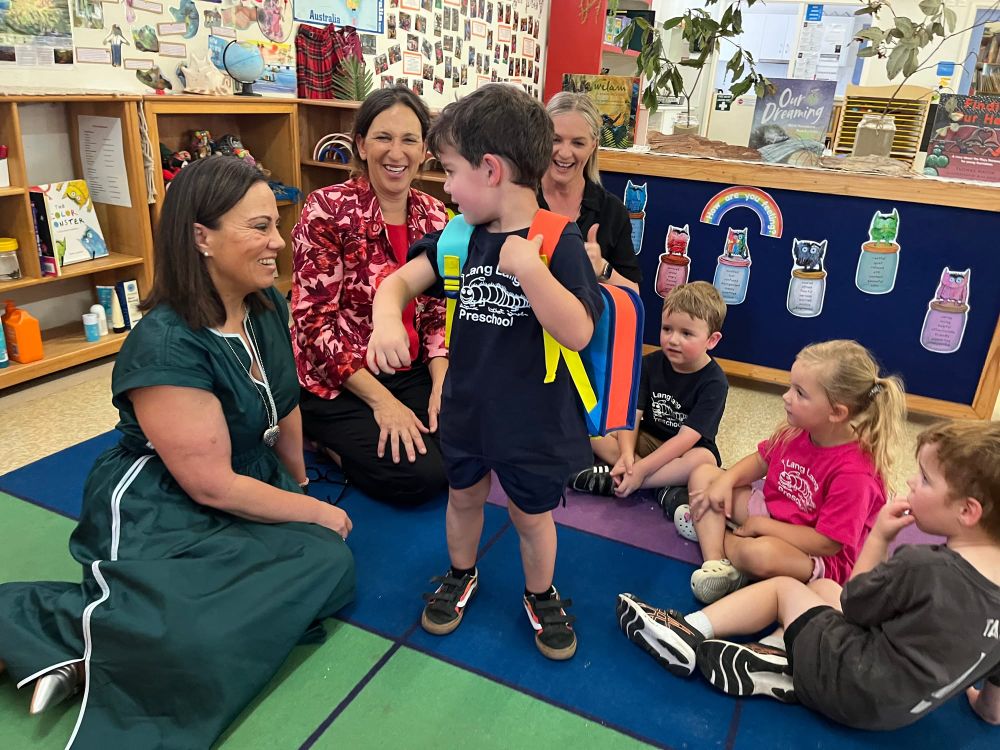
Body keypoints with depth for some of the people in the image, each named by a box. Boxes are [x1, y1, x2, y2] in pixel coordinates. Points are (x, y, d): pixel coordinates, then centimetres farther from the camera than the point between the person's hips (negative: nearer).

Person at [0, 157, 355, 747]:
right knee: (198, 627, -34)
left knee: (330, 562, -19)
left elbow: (286, 406, 13)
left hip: (246, 494, 9)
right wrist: (316, 512, -10)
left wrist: (301, 484, 20)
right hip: (159, 517, -8)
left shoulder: (269, 308, 0)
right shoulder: (165, 347, -23)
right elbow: (213, 485, -20)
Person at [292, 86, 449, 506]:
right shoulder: (327, 210, -14)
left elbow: (437, 315, 7)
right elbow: (314, 322, -16)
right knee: (418, 476, -19)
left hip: (412, 373, 6)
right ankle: (322, 437, 8)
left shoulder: (434, 216, 2)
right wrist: (381, 399, -20)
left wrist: (441, 383, -10)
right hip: (338, 382, -5)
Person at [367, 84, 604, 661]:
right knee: (464, 495, 25)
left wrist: (528, 267, -37)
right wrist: (387, 318, -23)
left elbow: (579, 333, -27)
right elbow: (402, 279, -1)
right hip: (466, 405, 5)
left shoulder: (558, 240, -20)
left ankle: (541, 596, 44)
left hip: (533, 415, -5)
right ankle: (462, 575, 52)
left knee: (532, 515, 16)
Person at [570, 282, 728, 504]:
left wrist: (641, 469, -31)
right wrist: (627, 456, -31)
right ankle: (663, 486, -24)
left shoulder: (714, 382, -17)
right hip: (648, 441, 4)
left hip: (686, 451, -4)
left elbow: (687, 437, -24)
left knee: (704, 459, -38)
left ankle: (612, 481, -29)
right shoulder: (649, 364, -4)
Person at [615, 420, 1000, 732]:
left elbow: (853, 602, -7)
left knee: (784, 587, 10)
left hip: (858, 695, -7)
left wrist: (878, 537, -3)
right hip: (904, 705, 8)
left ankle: (691, 632, 1)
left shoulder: (921, 564, -25)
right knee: (821, 587, 18)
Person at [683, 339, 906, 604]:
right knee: (703, 474, 0)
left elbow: (826, 543, -27)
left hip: (821, 560, -8)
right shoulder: (796, 432, -8)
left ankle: (713, 533, -7)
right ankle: (715, 563, -17)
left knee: (761, 553, -42)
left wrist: (763, 525, -19)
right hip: (770, 511, 8)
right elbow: (761, 460, 9)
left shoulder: (854, 473, -29)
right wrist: (726, 480, -10)